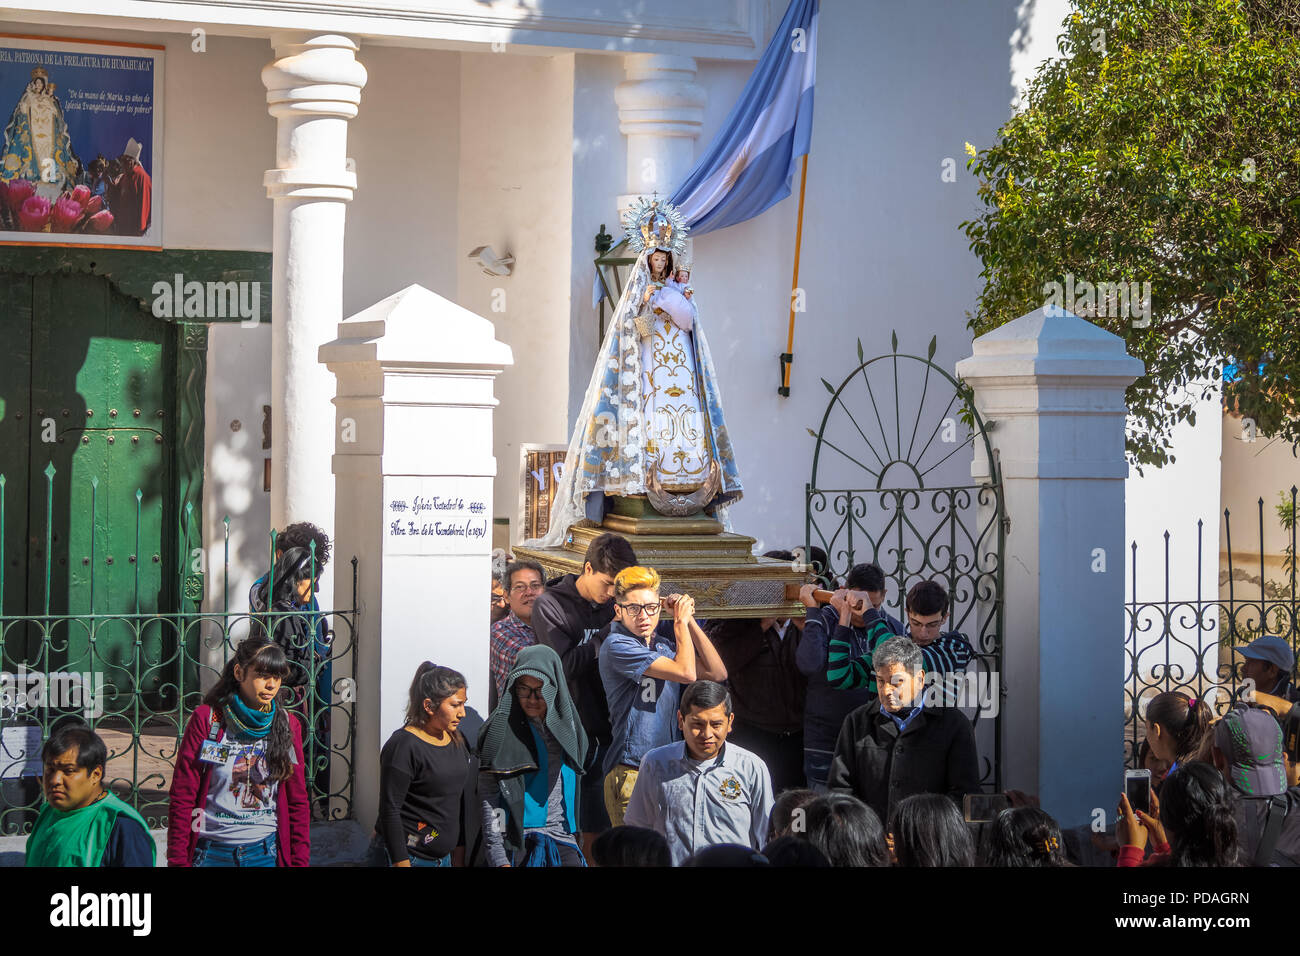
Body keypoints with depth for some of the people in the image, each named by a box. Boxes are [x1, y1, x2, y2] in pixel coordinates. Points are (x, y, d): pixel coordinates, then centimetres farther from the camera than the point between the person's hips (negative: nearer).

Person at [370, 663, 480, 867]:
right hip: (405, 857, -7)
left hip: (443, 857, 7)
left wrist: (459, 857, 17)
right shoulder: (403, 745, -15)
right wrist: (401, 863, -19)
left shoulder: (456, 740, 9)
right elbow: (389, 810, -17)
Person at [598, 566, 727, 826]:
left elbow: (717, 673, 6)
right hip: (630, 773, -7)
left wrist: (689, 621, 3)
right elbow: (685, 672, -18)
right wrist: (681, 622, -4)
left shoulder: (666, 638, 11)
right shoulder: (617, 646, -12)